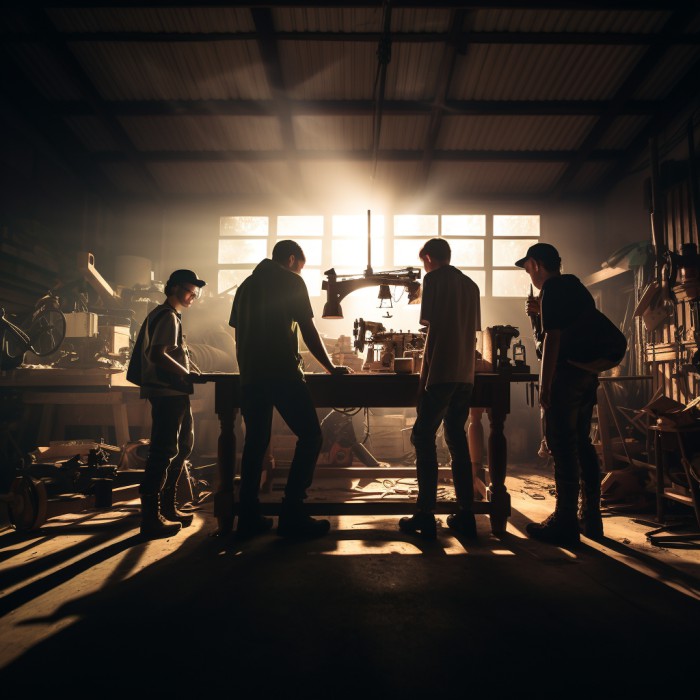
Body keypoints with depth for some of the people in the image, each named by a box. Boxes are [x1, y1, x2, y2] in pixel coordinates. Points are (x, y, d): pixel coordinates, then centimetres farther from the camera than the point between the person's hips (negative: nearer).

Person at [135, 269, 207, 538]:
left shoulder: (171, 315, 22)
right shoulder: (167, 316, -11)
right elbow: (157, 354, -23)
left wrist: (197, 373, 13)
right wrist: (187, 375, -21)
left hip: (174, 393, 11)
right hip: (167, 393, -11)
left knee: (182, 447, 17)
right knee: (163, 451, -8)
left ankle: (167, 508, 26)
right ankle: (150, 518, -1)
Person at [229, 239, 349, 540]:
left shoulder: (246, 285, 21)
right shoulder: (291, 281, 2)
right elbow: (308, 331, -1)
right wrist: (331, 367, 8)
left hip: (250, 375, 7)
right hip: (282, 372, -7)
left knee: (255, 442, 11)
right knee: (310, 437, 0)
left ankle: (249, 517, 14)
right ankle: (292, 514, -3)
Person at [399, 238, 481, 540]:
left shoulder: (434, 278, -2)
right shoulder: (470, 284, 18)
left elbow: (428, 320, -7)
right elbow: (473, 328, 19)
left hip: (439, 371, -7)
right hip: (465, 373, 7)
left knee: (423, 437, -2)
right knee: (457, 438, 12)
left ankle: (425, 517, -2)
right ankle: (465, 515, 14)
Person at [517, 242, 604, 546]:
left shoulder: (552, 289, -9)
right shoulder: (578, 287, 19)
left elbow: (552, 338, -17)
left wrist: (545, 385, -17)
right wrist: (543, 312, 26)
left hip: (566, 373, -9)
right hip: (587, 373, 9)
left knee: (561, 446, -4)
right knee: (582, 444, 15)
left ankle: (565, 523, 2)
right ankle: (591, 518, 23)